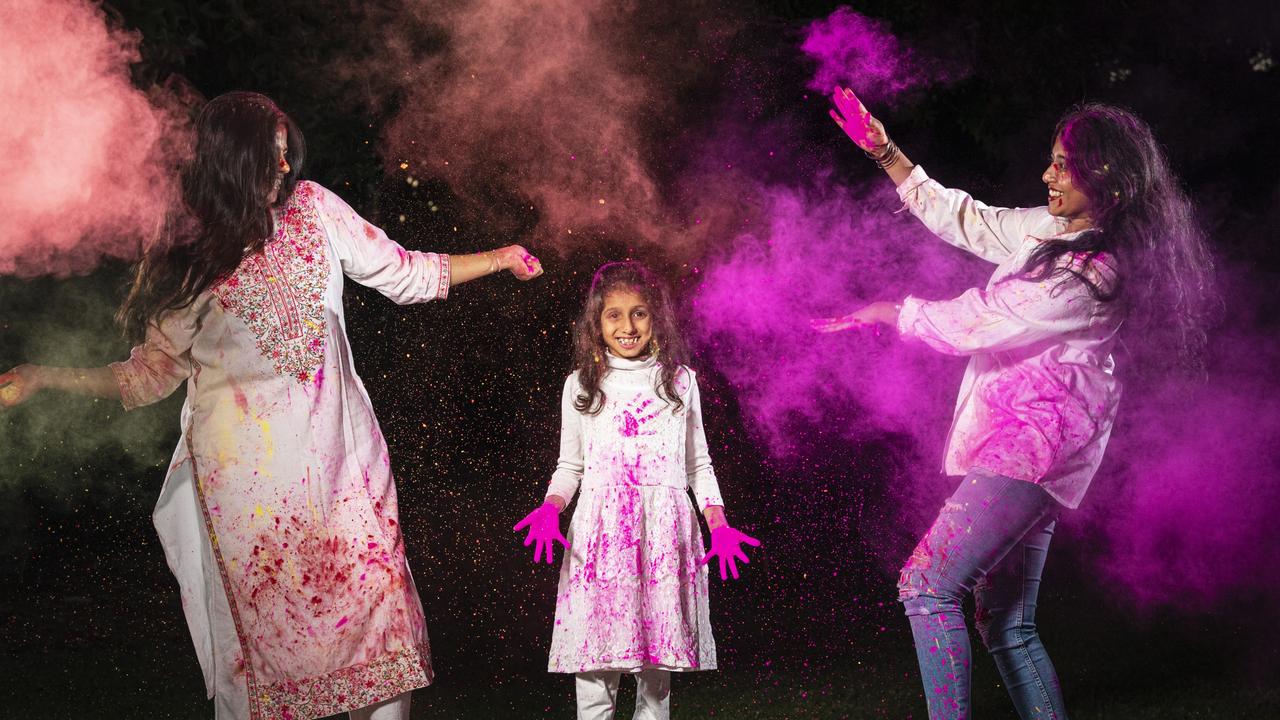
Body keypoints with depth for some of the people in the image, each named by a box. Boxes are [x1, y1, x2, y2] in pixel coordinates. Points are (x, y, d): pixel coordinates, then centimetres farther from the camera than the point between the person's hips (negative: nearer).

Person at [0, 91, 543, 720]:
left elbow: (401, 273, 12)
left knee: (375, 600, 0)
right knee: (267, 618, 2)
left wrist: (498, 259, 13)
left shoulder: (313, 207, 4)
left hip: (339, 450, 2)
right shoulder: (183, 262, -1)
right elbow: (153, 371, 4)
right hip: (249, 470, -2)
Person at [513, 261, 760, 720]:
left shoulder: (680, 380, 13)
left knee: (658, 669, 0)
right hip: (600, 529, 0)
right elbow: (570, 465, 12)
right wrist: (551, 508, -7)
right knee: (595, 663, -6)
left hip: (664, 529, 1)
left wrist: (719, 525, 2)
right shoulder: (582, 384, 12)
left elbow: (698, 464, 15)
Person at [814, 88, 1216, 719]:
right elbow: (963, 218, 22)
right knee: (1005, 620, 11)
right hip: (1026, 438, 10)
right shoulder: (1052, 230, 11)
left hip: (1035, 437, -10)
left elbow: (974, 324, -15)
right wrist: (886, 154, 19)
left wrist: (885, 312, -2)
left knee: (926, 583, -16)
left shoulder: (1093, 272, -17)